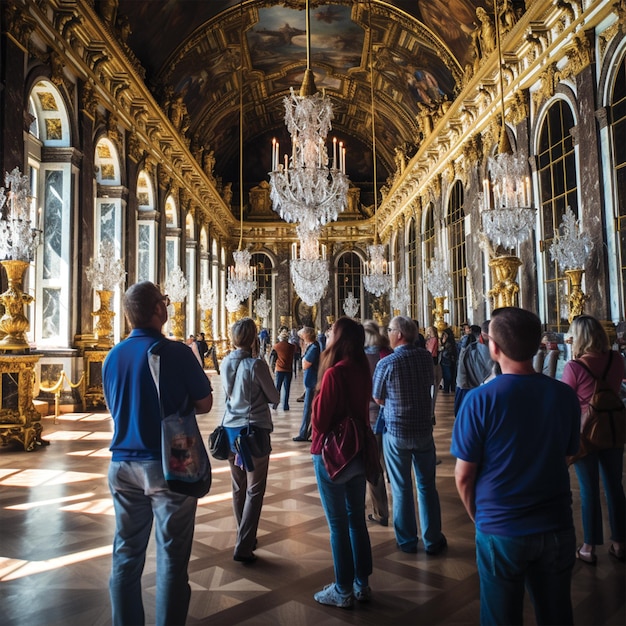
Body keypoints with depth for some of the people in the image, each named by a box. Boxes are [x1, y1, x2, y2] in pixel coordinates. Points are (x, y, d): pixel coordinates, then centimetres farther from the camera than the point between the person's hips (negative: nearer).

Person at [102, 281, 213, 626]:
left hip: (123, 464, 6)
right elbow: (204, 404, -7)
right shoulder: (176, 352, -14)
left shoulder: (112, 356, 3)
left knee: (126, 553, 16)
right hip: (169, 464, -5)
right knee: (171, 556, 6)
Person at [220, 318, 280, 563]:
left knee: (238, 488, 16)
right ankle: (243, 547, 1)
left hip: (231, 430, 6)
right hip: (254, 431, -6)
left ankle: (245, 537, 29)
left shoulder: (226, 362, 2)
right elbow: (274, 397, -5)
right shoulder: (256, 364, -15)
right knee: (254, 491, 2)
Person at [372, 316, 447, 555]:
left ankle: (407, 541, 22)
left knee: (401, 488, 11)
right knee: (427, 485, 14)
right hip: (424, 428, 3)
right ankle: (432, 540, 24)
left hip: (396, 431, -3)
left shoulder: (386, 363, -17)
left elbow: (378, 399, -6)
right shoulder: (426, 357, -6)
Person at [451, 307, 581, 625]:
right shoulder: (565, 395, -9)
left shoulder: (480, 399, -20)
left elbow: (463, 476, -13)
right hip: (557, 528, 3)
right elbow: (568, 453, 7)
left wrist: (478, 517, 6)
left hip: (501, 531, -3)